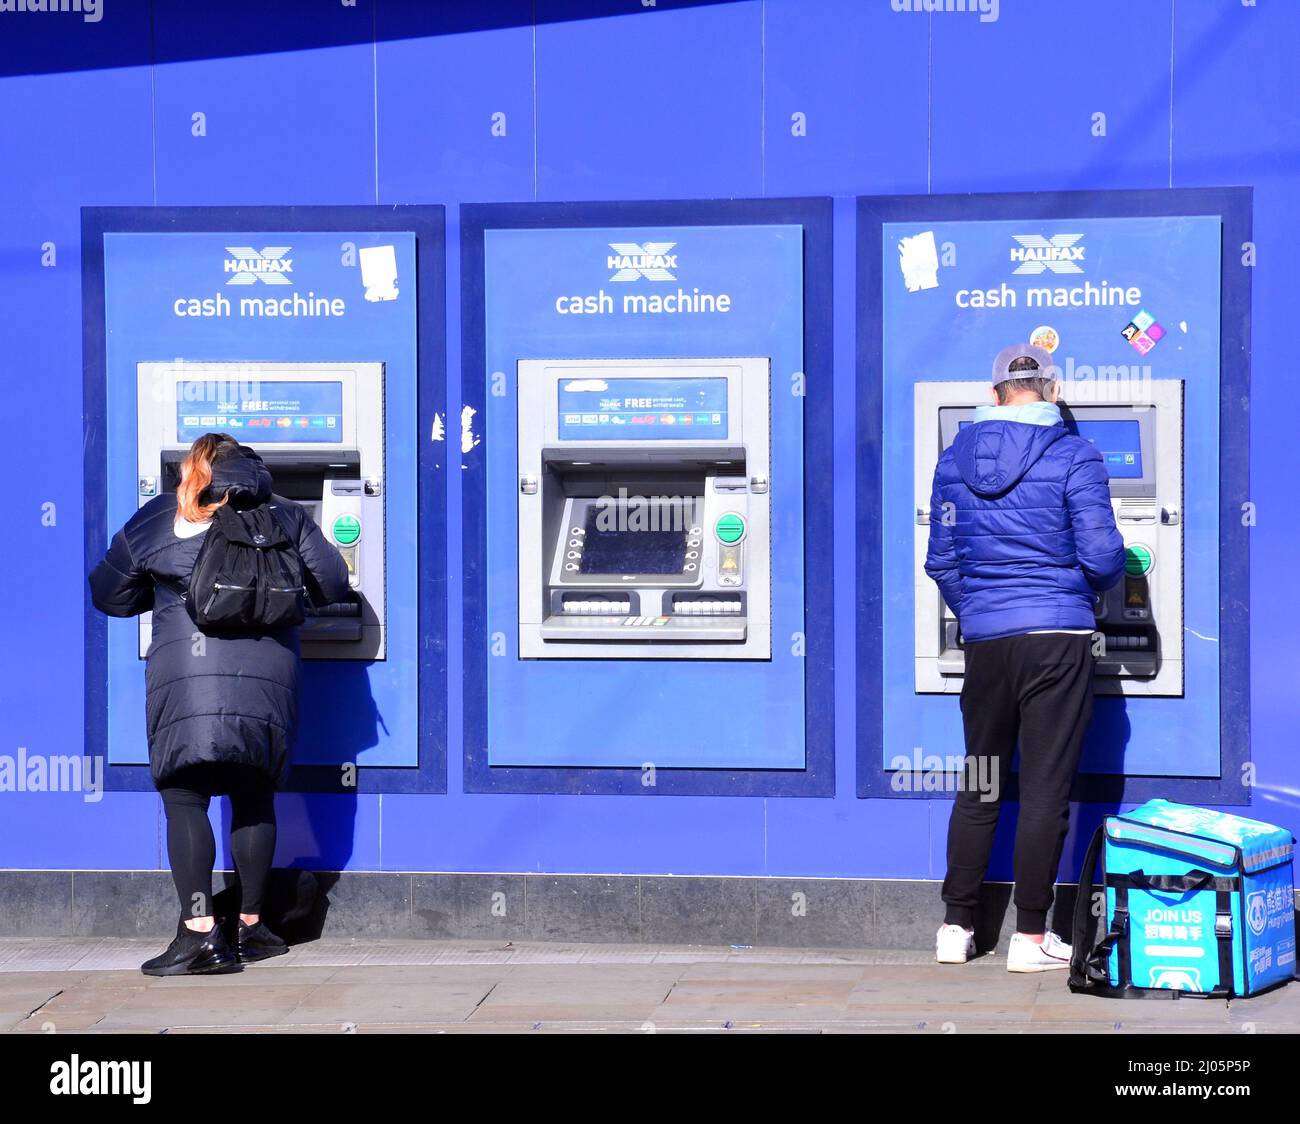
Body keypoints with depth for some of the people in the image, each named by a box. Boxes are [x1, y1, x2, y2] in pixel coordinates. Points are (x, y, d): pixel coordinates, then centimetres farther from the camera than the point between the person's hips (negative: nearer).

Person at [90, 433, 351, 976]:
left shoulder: (155, 520, 10)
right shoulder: (284, 517, 13)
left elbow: (109, 595, 18)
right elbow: (333, 587, 14)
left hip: (187, 679, -2)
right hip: (268, 677, 3)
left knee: (184, 800, -1)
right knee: (254, 800, 14)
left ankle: (199, 930, -13)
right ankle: (250, 925, 20)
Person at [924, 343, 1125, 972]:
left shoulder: (955, 460, 6)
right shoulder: (1073, 458, -7)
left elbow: (941, 559, 10)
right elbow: (1100, 553, -10)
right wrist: (1099, 584, 13)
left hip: (983, 639, 4)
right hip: (1057, 637, -4)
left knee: (978, 784, 14)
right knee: (1046, 789, 1)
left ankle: (956, 927, 18)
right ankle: (1031, 937, 4)